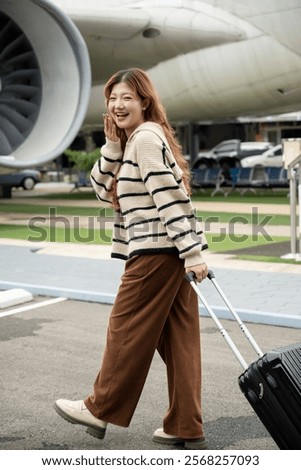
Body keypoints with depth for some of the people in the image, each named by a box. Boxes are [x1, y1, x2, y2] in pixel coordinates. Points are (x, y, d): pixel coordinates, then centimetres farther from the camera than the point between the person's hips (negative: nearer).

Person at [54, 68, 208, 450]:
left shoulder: (146, 138, -11)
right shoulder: (132, 141, 19)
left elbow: (170, 197, -19)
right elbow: (103, 191, 16)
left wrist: (191, 253, -23)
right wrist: (112, 145, 4)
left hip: (157, 251, -10)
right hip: (169, 252, 10)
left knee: (127, 329, 3)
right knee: (177, 337, 8)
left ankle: (100, 410, 19)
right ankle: (186, 428, 12)